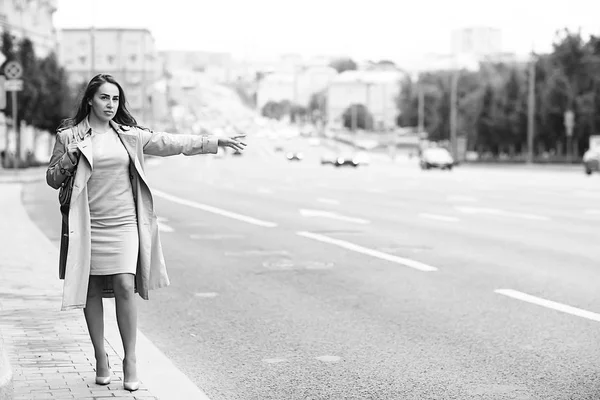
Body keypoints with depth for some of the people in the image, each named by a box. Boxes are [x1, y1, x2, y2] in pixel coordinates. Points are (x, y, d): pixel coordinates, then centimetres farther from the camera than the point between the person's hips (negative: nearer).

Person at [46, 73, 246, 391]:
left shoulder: (129, 135, 9)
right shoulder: (69, 136, 3)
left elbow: (171, 143, 13)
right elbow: (52, 179, 6)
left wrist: (216, 142, 12)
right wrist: (69, 158, -13)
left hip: (123, 223, 1)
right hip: (88, 226, -1)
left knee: (125, 287, -10)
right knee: (92, 290, 4)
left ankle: (130, 361, -1)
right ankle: (101, 358, 18)